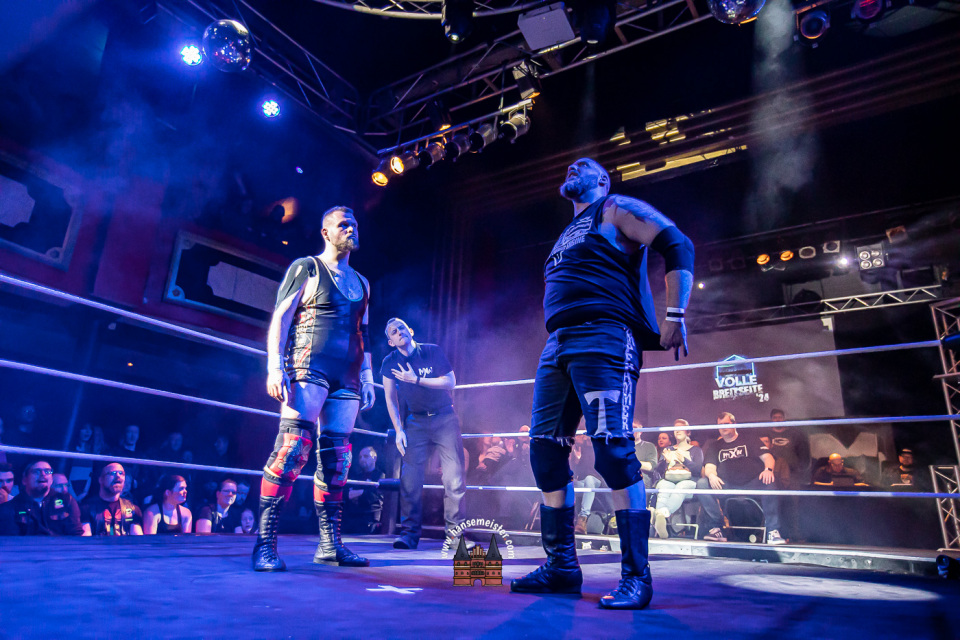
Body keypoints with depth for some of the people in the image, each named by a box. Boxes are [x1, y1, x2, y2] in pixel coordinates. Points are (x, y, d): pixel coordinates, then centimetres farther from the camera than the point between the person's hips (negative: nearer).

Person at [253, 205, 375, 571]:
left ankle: (330, 544, 10)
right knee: (293, 447, -17)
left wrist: (367, 379, 17)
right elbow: (280, 318, -1)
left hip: (346, 379, 6)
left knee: (336, 457, 4)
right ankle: (265, 544, -11)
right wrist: (275, 366, -14)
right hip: (309, 368, -5)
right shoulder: (306, 268, 6)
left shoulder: (361, 283, 23)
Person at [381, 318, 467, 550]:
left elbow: (450, 382, -8)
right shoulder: (390, 362, 2)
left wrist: (417, 379, -15)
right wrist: (399, 430, -8)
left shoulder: (432, 351, -2)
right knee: (409, 477, -11)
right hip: (415, 422, 1)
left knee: (454, 477, -7)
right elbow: (390, 398, 0)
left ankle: (454, 533, 3)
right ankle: (409, 533, -3)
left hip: (445, 418, -1)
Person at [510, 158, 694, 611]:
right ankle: (561, 567, 12)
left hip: (602, 336, -8)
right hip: (558, 343, 8)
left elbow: (678, 247, -3)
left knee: (612, 448, -15)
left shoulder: (616, 209, 9)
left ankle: (636, 577, -5)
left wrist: (675, 314, -14)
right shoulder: (568, 235, 31)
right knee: (544, 449, 2)